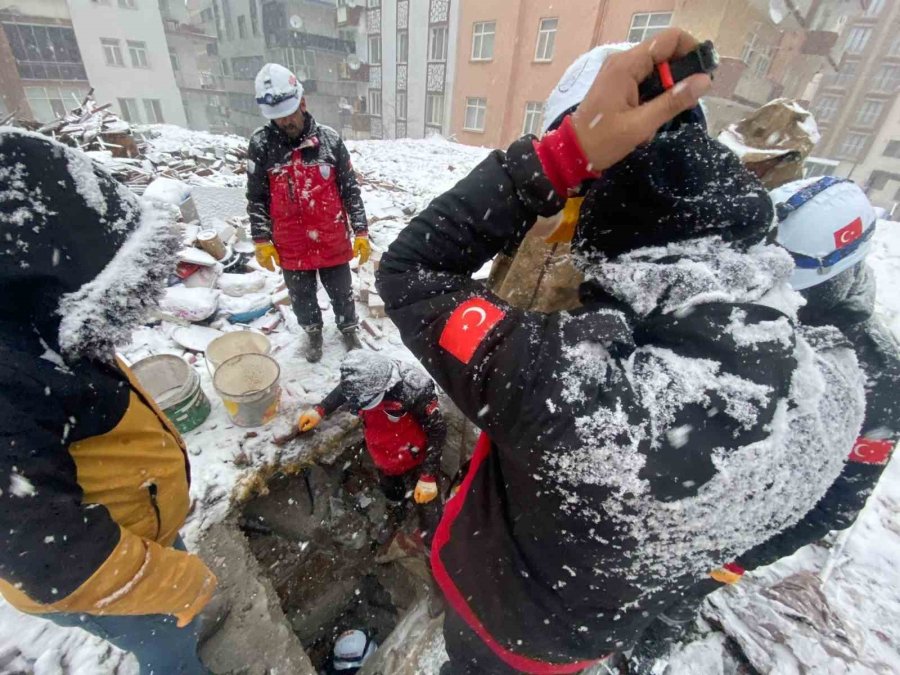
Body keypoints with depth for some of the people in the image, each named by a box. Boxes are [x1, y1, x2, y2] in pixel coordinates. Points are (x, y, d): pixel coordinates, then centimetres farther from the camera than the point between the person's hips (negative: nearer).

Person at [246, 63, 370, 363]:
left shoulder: (329, 139, -5)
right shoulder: (261, 144, -5)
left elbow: (350, 188, -2)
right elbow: (256, 197, 1)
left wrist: (361, 232, -6)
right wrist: (261, 240, -1)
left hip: (333, 243, 0)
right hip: (291, 248, 1)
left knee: (341, 292, 16)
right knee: (302, 298, 18)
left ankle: (349, 329, 41)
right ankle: (313, 332, 44)